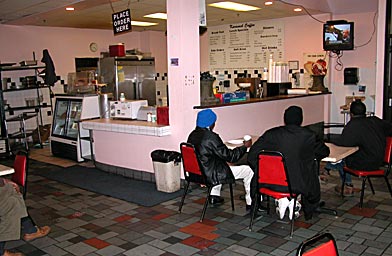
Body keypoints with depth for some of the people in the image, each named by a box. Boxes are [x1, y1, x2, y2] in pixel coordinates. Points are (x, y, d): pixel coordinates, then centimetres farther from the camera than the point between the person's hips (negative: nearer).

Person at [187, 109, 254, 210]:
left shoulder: (192, 135, 2)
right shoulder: (211, 137, -22)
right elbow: (229, 156, -17)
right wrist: (245, 146, -4)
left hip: (196, 173, 9)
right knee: (248, 170, 3)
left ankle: (214, 196, 39)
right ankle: (250, 203, 13)